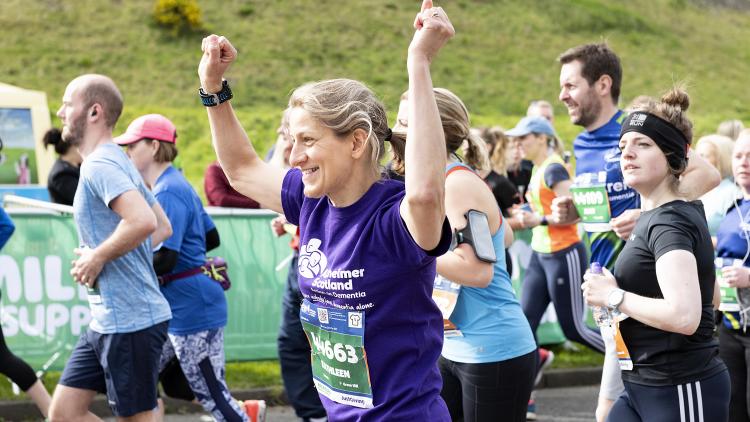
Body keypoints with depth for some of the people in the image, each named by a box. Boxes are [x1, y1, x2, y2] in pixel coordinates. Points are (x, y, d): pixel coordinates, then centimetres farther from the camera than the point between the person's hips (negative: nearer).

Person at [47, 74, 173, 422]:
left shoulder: (99, 165, -15)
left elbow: (143, 221, -32)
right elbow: (163, 228, 22)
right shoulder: (117, 162, 16)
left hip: (130, 320, -10)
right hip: (106, 320, 10)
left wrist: (98, 257, -19)